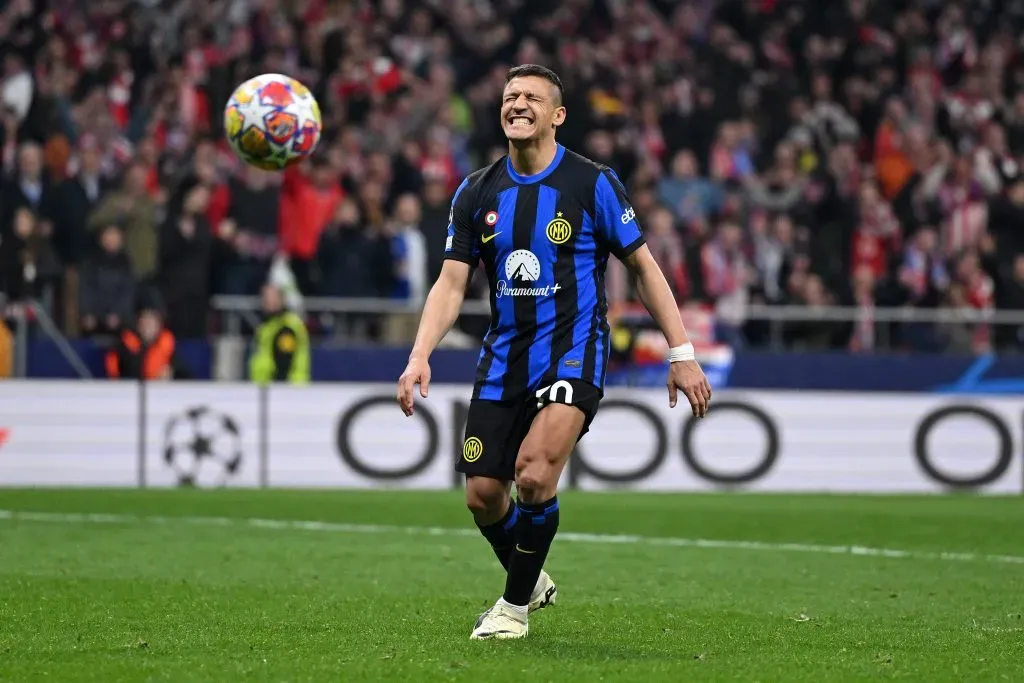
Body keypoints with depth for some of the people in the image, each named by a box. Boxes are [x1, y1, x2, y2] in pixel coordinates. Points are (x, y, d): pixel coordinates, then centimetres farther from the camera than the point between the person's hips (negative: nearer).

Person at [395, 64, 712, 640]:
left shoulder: (593, 184, -5)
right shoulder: (477, 193, 5)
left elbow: (644, 267, 0)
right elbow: (451, 284, 5)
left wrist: (682, 354, -4)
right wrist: (420, 357, -10)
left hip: (573, 353, -5)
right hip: (504, 356, 5)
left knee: (535, 475, -22)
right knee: (484, 494, 1)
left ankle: (516, 604, -2)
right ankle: (533, 580, 31)